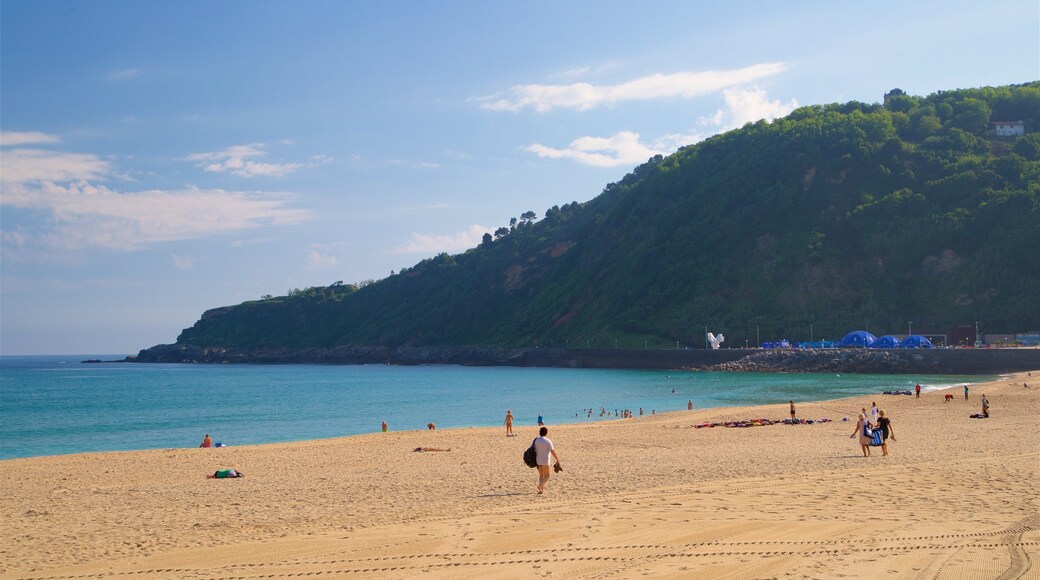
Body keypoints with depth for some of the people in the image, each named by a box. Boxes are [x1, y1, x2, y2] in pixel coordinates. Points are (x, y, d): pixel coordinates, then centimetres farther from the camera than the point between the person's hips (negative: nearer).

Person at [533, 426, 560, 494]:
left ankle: (542, 489, 12)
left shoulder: (536, 440, 1)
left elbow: (534, 450, 3)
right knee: (546, 476, 4)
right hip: (545, 461, -5)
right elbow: (552, 452, -13)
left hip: (538, 460, 5)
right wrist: (557, 459, -3)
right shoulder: (548, 441, -12)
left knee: (541, 475, 16)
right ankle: (540, 486, -17)